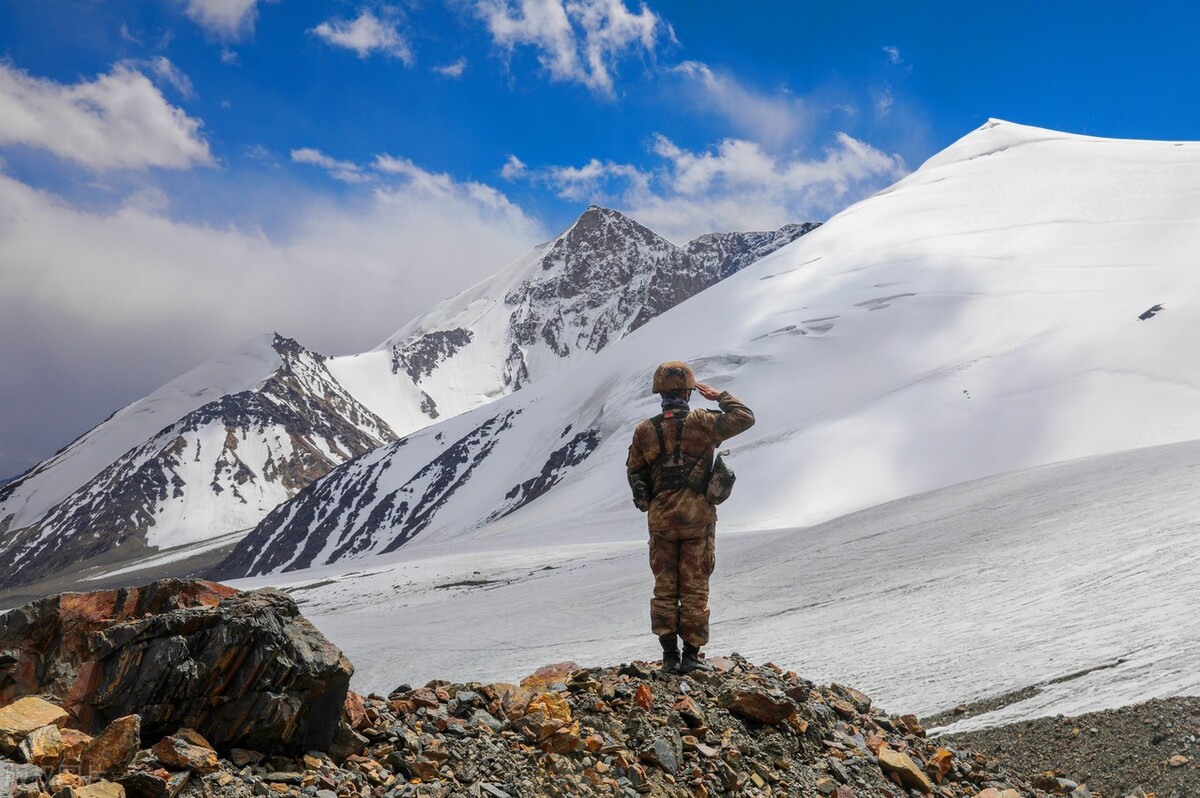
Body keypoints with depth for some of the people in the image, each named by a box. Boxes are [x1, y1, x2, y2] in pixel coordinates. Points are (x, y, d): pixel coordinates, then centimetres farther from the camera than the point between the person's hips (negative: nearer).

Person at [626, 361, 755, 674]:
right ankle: (691, 654, 7)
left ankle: (669, 655, 10)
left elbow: (634, 472, 7)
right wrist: (720, 397, 12)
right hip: (698, 518, -2)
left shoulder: (644, 430, 0)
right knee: (695, 588, 5)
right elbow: (744, 418, 2)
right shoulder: (703, 423, -8)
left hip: (661, 518, 2)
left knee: (665, 587, 10)